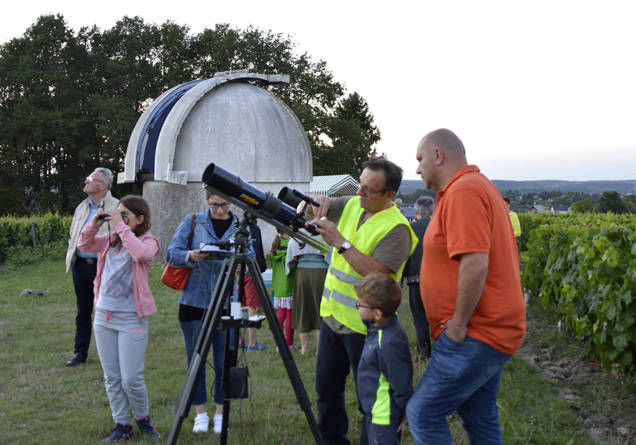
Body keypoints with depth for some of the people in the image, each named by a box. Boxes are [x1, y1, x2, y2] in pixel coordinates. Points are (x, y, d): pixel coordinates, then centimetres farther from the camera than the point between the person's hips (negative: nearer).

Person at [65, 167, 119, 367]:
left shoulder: (117, 208, -7)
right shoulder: (82, 207, 14)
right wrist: (71, 257, 12)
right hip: (81, 265, 6)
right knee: (83, 311, 13)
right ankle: (80, 352, 22)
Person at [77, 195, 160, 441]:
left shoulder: (148, 241, -7)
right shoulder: (111, 239, 9)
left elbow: (141, 253, -28)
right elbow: (84, 245, 10)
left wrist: (121, 226, -24)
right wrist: (94, 224, -6)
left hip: (131, 319, -6)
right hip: (103, 315, 6)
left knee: (131, 379, -4)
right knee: (111, 378, 10)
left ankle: (143, 419, 20)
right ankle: (122, 425, 22)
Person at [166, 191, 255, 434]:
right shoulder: (192, 222, 3)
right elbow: (172, 254, -1)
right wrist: (191, 256, -21)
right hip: (193, 302, 0)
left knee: (223, 361, 3)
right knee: (195, 359, 6)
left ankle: (220, 413, 19)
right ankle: (200, 414, 20)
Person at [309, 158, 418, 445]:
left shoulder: (395, 228, -18)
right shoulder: (351, 205, 5)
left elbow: (376, 273, -27)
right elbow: (312, 207, 13)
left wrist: (342, 243, -28)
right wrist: (316, 203, -11)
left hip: (363, 324, -8)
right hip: (332, 314, 8)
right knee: (327, 388, 18)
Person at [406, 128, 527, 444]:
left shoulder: (463, 191, -17)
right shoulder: (479, 185, 16)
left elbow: (475, 264, -28)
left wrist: (458, 324, -20)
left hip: (475, 336, -11)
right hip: (490, 332, 11)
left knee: (422, 414, -7)